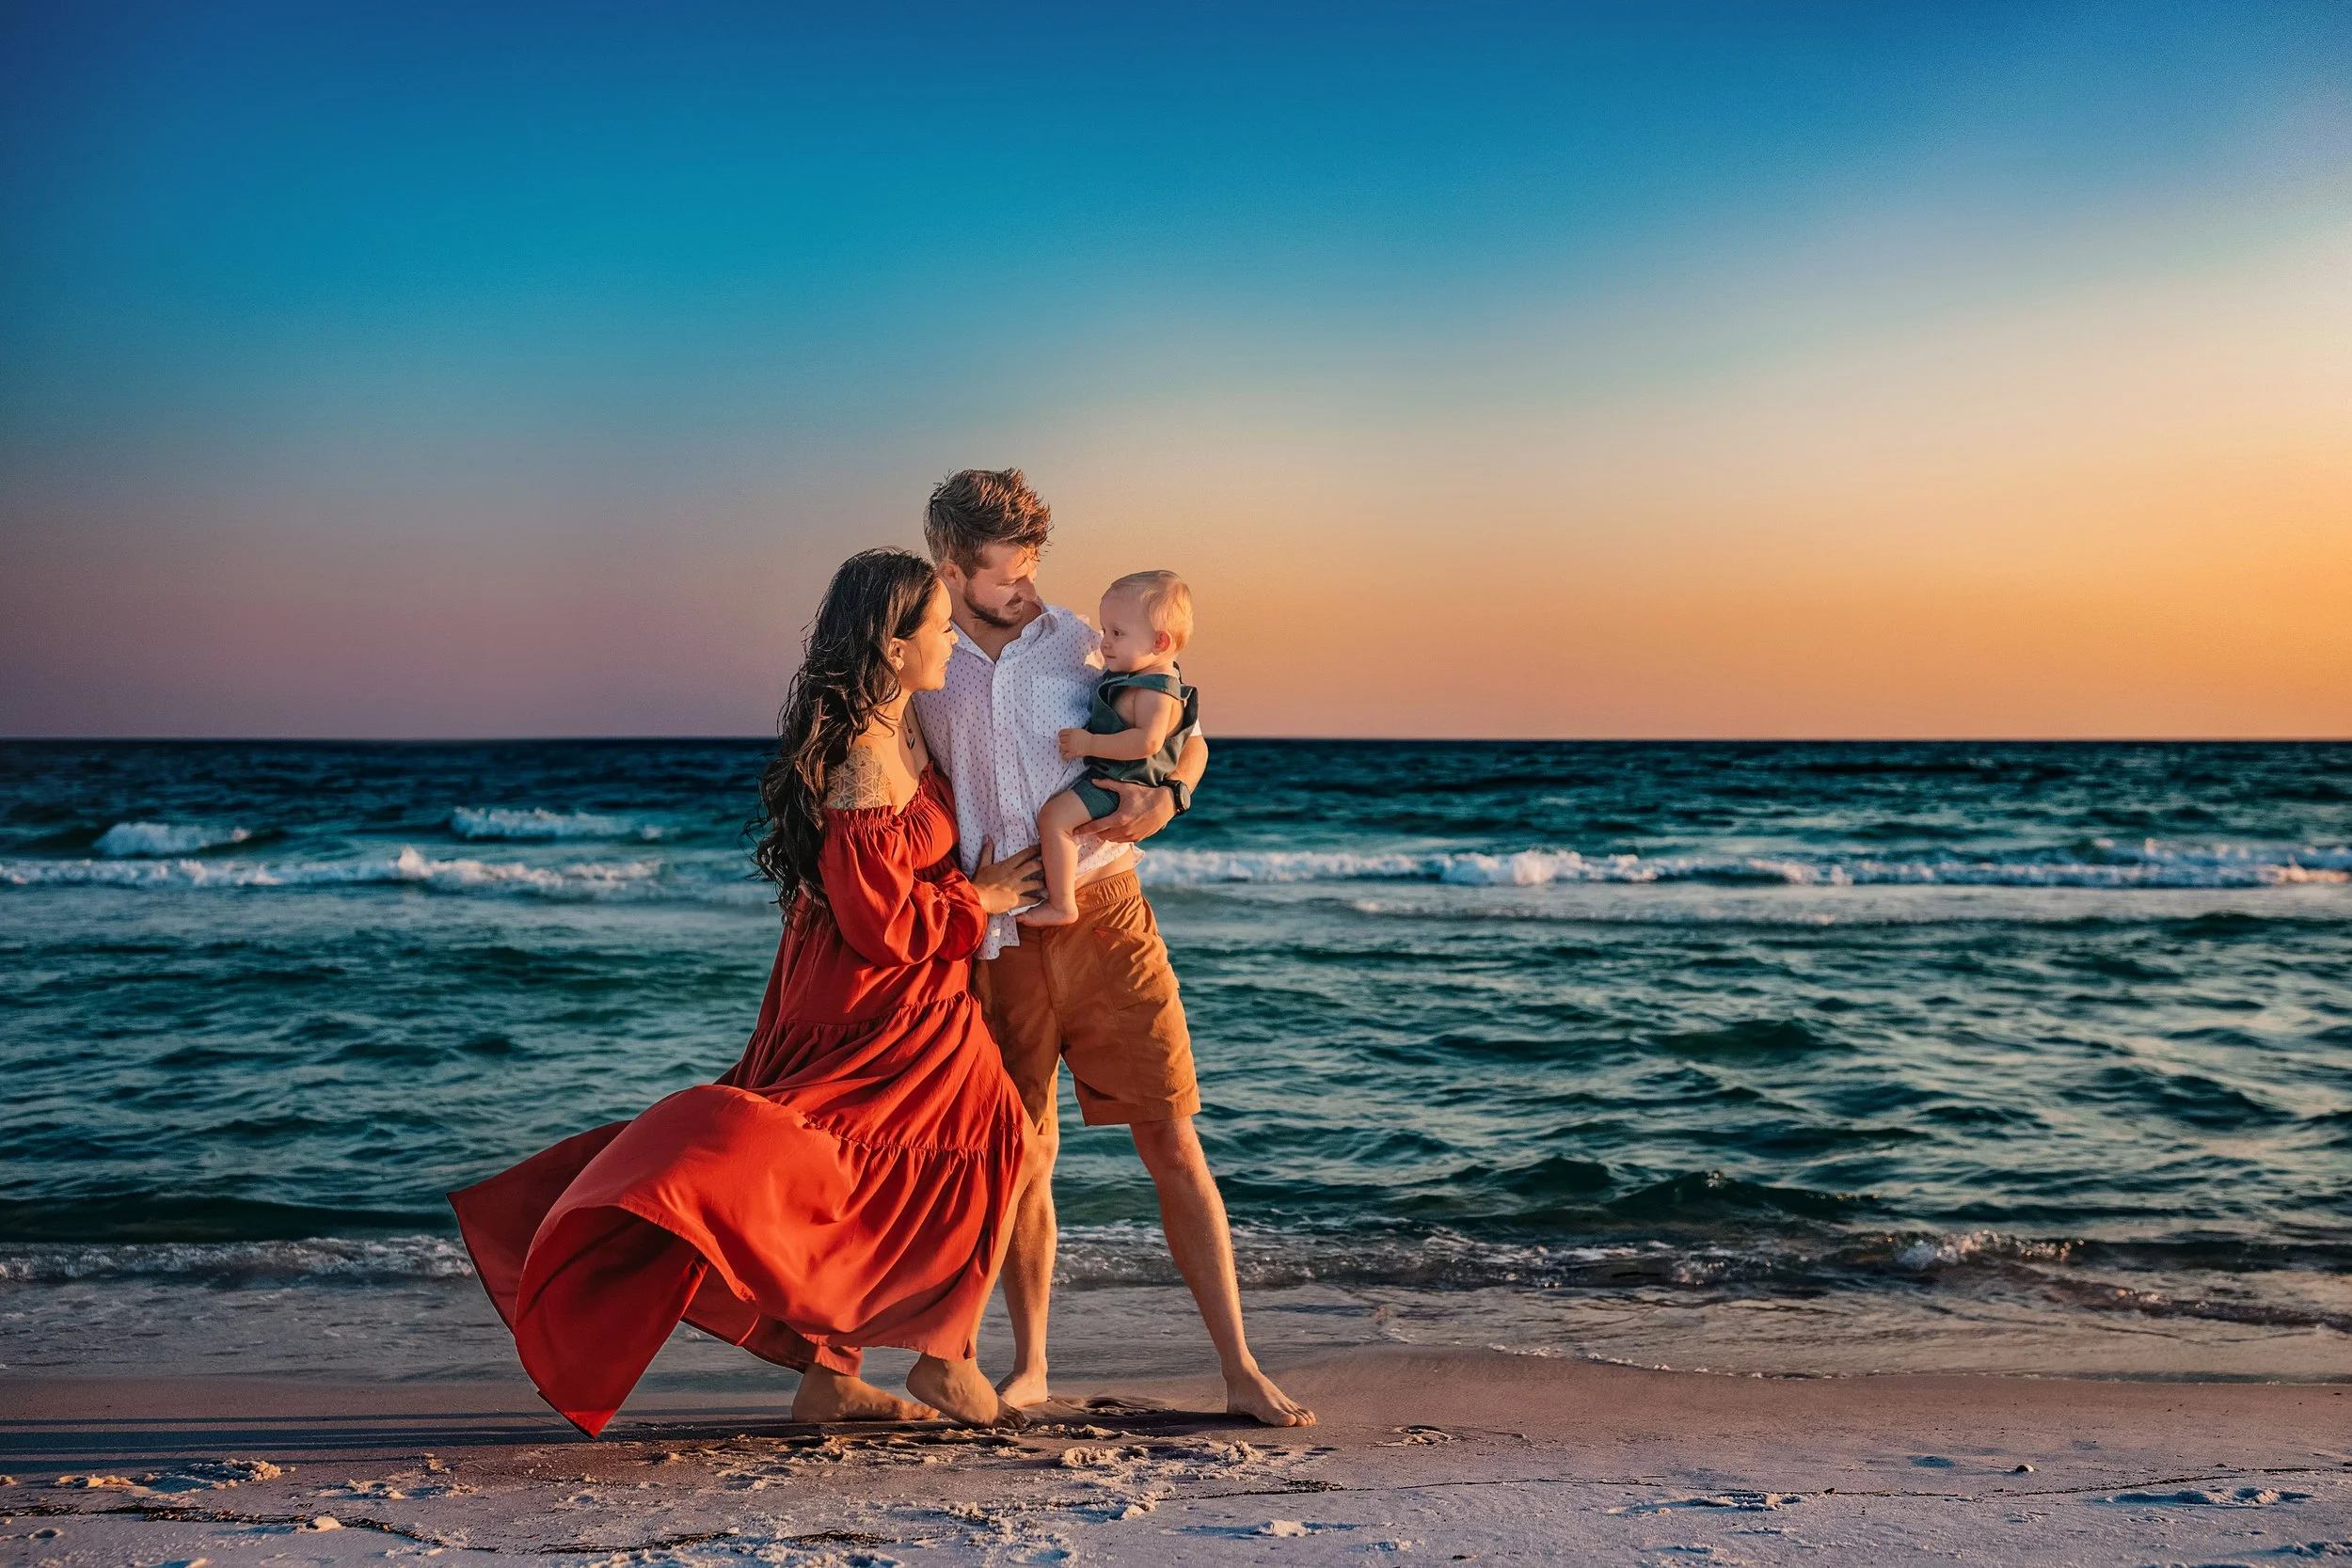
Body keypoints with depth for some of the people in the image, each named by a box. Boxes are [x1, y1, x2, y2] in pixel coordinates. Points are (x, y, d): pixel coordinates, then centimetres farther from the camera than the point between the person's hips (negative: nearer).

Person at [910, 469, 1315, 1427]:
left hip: (1101, 917, 0)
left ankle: (1241, 1374, 1)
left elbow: (1186, 736, 13)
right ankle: (1028, 1368, 25)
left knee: (1172, 1143, -3)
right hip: (995, 940, 1)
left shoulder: (1079, 643, 3)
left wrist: (1168, 794, -9)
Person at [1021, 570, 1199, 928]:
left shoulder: (1156, 691, -25)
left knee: (1054, 817, -23)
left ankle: (1061, 905, -17)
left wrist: (1089, 744, -33)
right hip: (1105, 774, 11)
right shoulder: (1137, 675, 6)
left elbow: (1147, 741, -39)